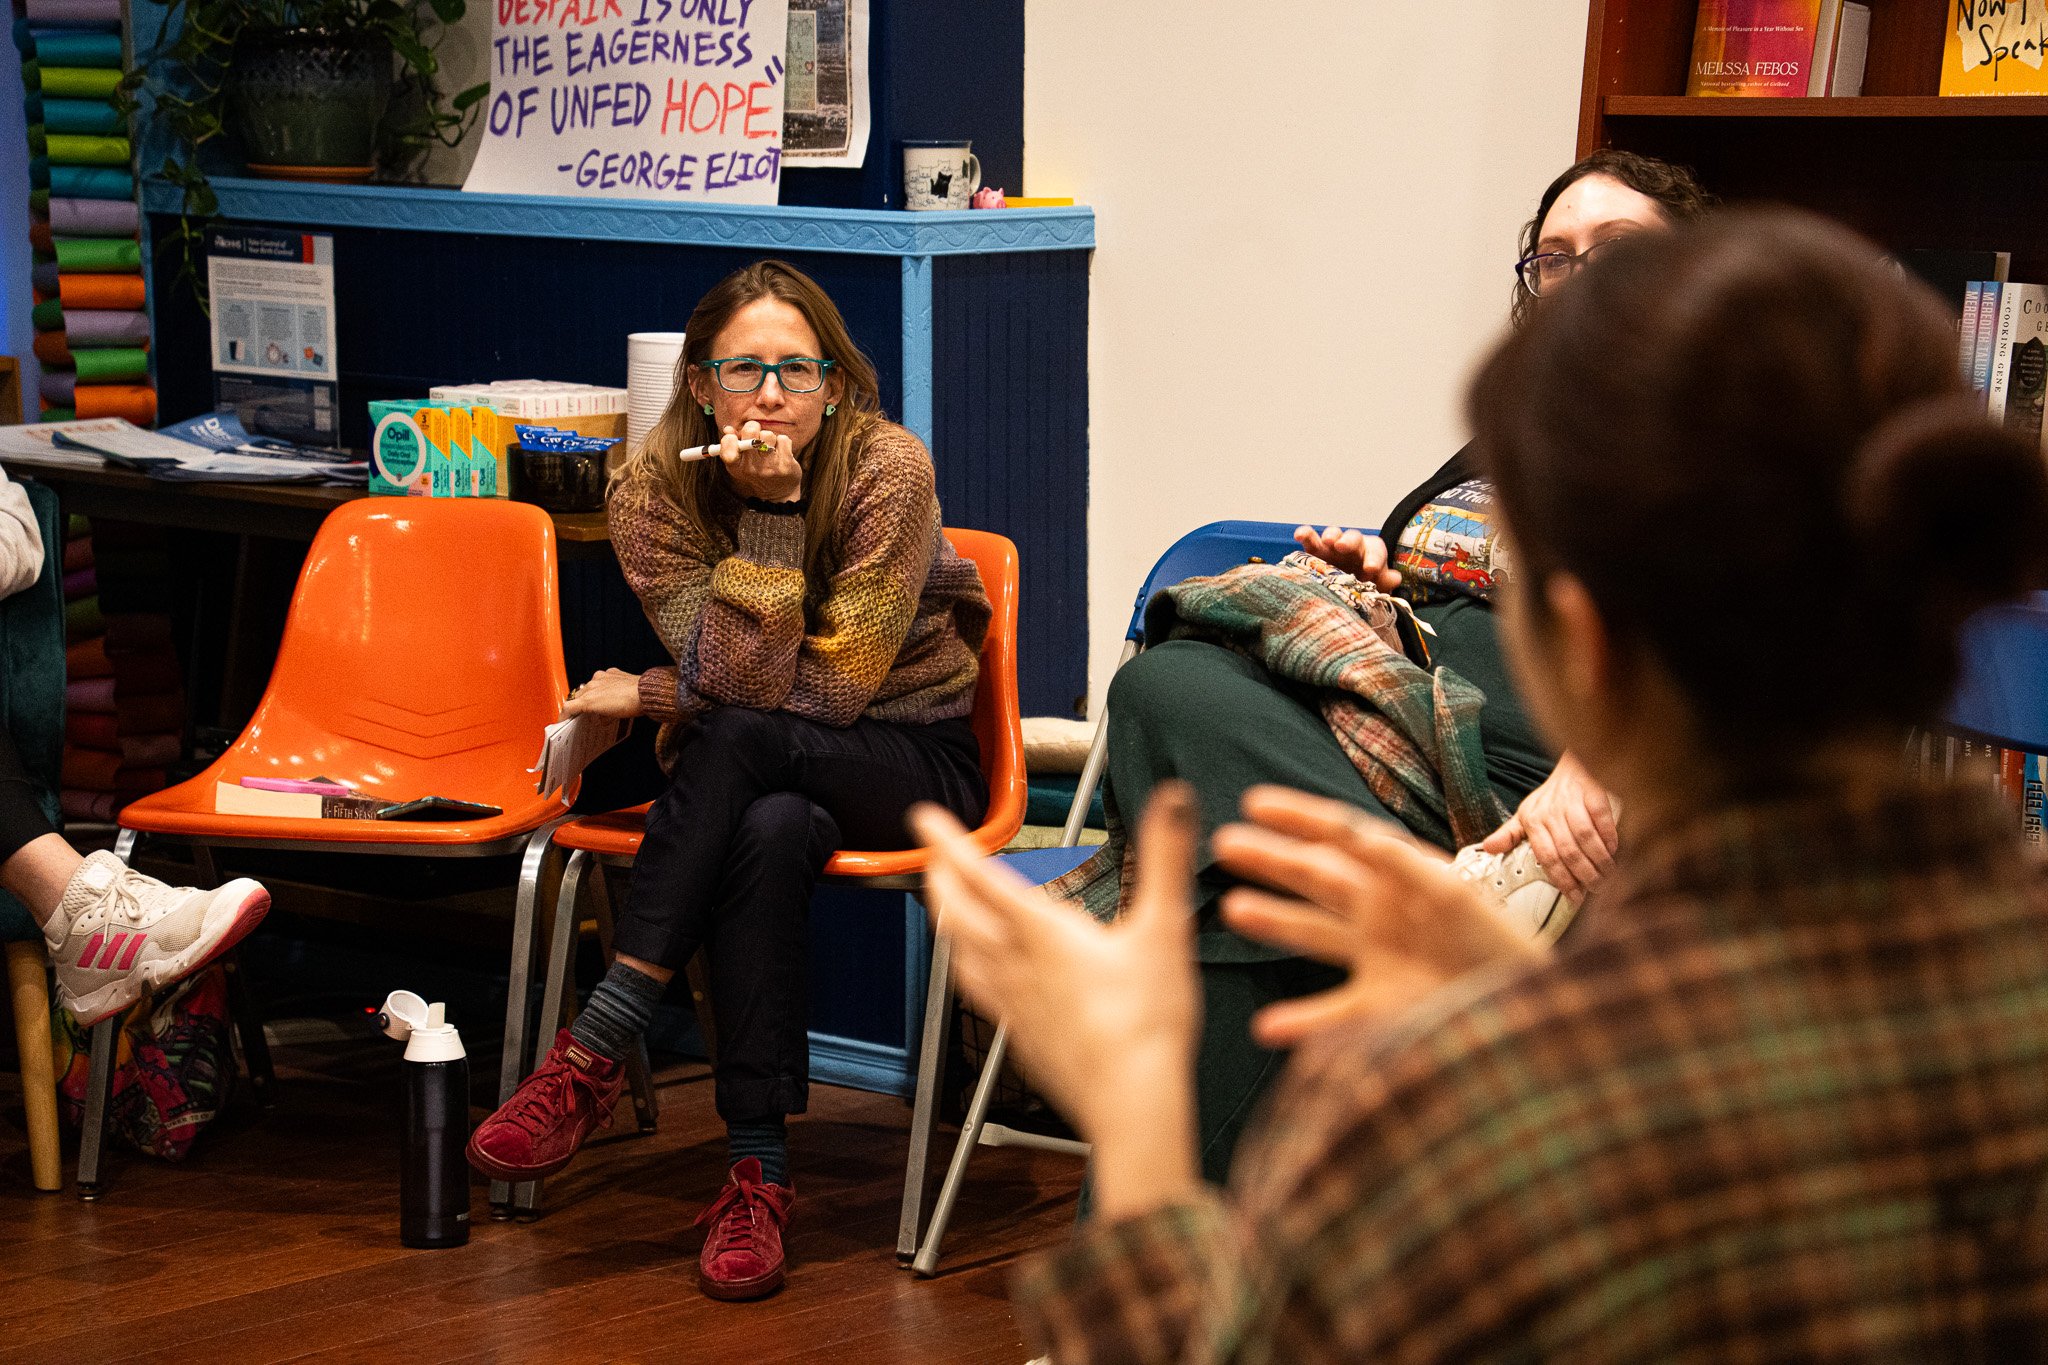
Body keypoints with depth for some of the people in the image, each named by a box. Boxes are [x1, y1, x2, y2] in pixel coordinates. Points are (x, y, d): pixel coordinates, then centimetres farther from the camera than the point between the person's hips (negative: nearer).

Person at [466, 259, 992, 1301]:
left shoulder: (888, 469, -18)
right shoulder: (656, 489, -10)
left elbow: (833, 686, -19)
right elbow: (745, 677, -20)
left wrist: (651, 696, -14)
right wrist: (768, 509, -29)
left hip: (912, 757, -2)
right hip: (768, 774, 2)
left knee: (738, 739, -34)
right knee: (768, 833, -36)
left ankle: (592, 1058, -30)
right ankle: (759, 1176, -31)